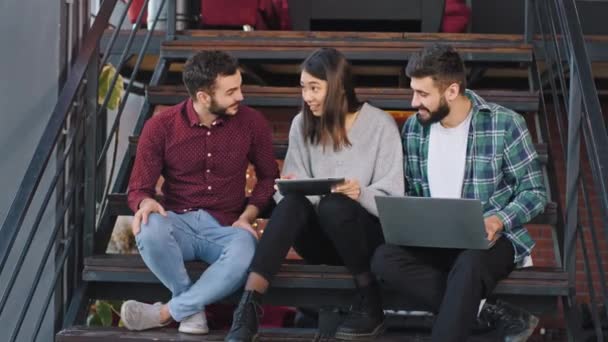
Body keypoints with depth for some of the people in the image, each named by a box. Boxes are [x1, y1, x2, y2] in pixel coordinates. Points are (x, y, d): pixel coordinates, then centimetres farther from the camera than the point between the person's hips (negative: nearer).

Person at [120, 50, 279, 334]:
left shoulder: (252, 123, 0)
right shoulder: (160, 127, -4)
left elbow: (268, 177, 13)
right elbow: (139, 188, 1)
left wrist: (246, 217, -4)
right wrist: (146, 202, -25)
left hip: (225, 228, 0)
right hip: (179, 223, 0)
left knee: (246, 256, -37)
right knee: (149, 230, -38)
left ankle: (166, 312, -22)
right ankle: (193, 307, -14)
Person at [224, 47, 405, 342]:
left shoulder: (380, 125, -6)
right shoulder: (302, 125, 5)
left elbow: (392, 199, -10)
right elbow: (293, 189, 6)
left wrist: (361, 194, -31)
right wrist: (290, 189, -18)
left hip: (368, 234, -3)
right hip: (321, 239, 3)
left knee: (334, 205, -34)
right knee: (293, 202, -29)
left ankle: (370, 304, -17)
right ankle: (248, 307, -41)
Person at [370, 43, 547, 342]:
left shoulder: (505, 125, -8)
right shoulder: (413, 129, 5)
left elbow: (534, 192, -5)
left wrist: (500, 220, -24)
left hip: (491, 240, -4)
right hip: (435, 241, 4)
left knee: (469, 263, -40)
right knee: (385, 259, -28)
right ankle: (484, 312, -23)